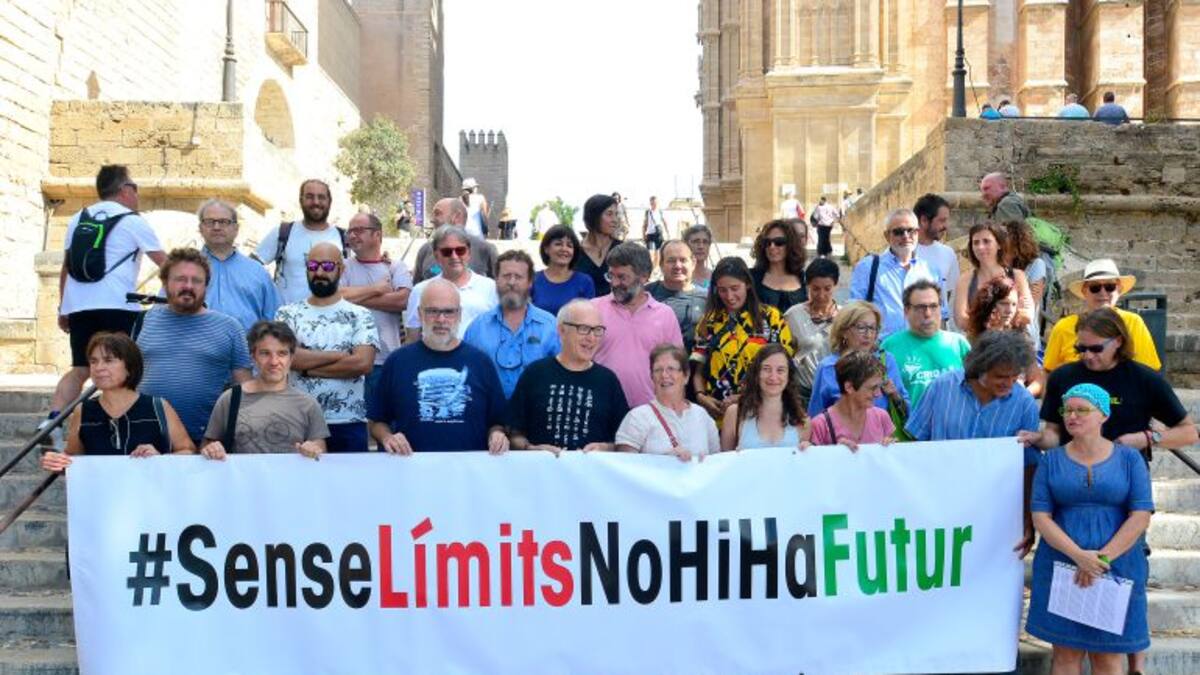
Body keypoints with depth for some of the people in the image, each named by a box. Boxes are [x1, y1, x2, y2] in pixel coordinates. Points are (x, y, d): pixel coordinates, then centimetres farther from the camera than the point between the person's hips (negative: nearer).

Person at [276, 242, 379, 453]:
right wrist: (340, 355, -9)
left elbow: (363, 363, -11)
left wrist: (308, 368, -7)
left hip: (347, 425, -1)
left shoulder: (360, 315, 4)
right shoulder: (288, 314, 7)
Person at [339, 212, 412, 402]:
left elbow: (403, 300, -10)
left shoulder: (396, 267, 7)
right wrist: (376, 288, -6)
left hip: (389, 360, 0)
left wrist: (356, 298, -8)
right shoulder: (344, 267, 9)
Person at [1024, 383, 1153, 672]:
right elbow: (1040, 516, -3)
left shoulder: (1128, 458, 3)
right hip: (1061, 569, 1)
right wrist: (1079, 556, -17)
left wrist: (1102, 558, -13)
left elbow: (1141, 515, -5)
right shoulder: (1052, 460, 4)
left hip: (1117, 569, -1)